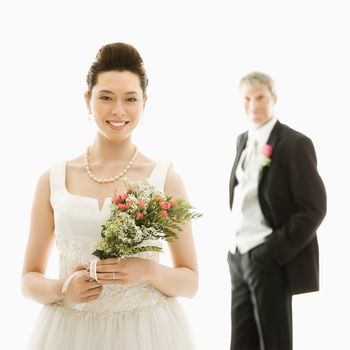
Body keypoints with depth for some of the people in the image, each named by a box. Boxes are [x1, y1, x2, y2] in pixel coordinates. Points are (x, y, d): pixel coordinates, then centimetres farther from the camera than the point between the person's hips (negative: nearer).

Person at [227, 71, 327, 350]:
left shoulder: (295, 143, -11)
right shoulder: (243, 140, 11)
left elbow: (313, 209, -15)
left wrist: (273, 252, -16)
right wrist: (236, 246, 8)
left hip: (271, 261, -7)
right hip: (239, 256, 7)